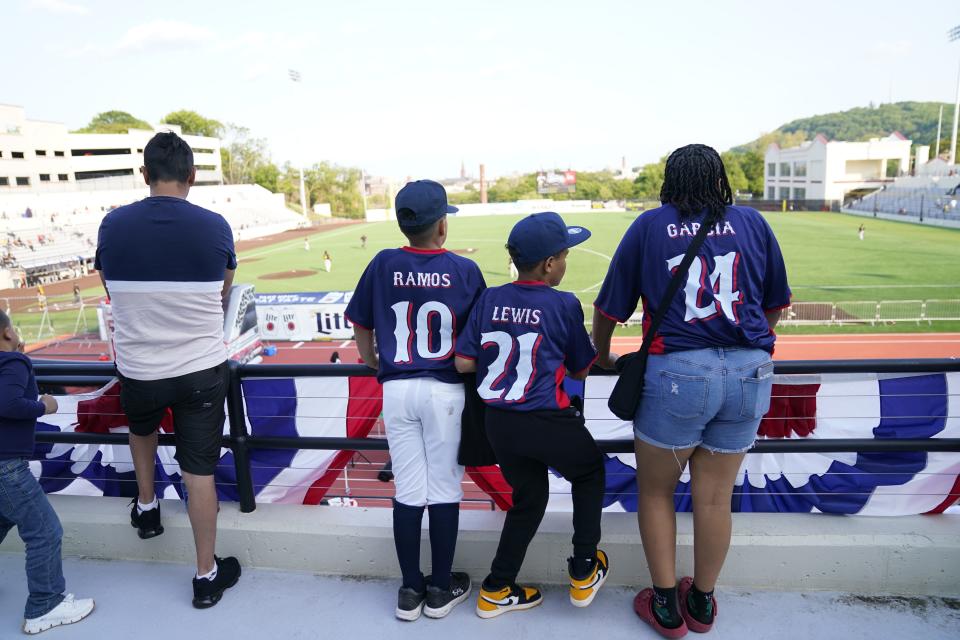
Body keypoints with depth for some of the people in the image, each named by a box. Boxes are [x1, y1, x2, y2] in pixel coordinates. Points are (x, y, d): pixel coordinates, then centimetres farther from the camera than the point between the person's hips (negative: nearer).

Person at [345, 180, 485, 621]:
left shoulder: (383, 265, -1)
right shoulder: (464, 270, -6)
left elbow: (361, 326, 6)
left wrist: (372, 362, 22)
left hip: (397, 390, 2)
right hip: (446, 390, -2)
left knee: (408, 490, 11)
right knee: (444, 489, 9)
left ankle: (410, 589, 23)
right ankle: (441, 589, 23)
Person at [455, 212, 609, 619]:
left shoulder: (489, 299, 2)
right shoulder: (564, 305, -8)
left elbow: (463, 364, 1)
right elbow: (580, 371, 1)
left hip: (498, 422, 5)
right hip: (547, 423, -4)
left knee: (528, 498, 24)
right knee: (590, 474, 25)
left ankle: (496, 590, 31)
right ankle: (583, 572, 30)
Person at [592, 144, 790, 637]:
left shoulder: (649, 226, 3)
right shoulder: (752, 222, 9)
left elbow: (608, 309, 4)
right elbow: (775, 305, 16)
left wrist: (602, 354, 23)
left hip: (676, 372, -3)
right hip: (750, 374, 3)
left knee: (655, 490, 17)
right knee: (714, 497, 16)